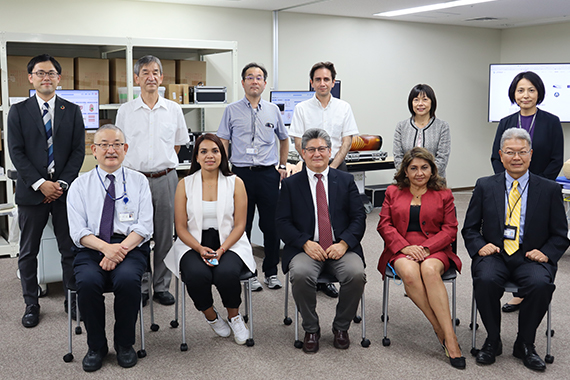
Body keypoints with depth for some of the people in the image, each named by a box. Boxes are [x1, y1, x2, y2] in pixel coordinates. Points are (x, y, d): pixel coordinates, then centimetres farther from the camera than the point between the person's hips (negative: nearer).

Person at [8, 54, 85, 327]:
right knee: (28, 252, 7)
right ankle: (31, 304, 20)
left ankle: (72, 300, 19)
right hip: (31, 191, 0)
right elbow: (16, 152, -3)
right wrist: (40, 183, -13)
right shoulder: (18, 111, 4)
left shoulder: (72, 111, 7)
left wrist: (62, 183, -9)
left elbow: (78, 151, 3)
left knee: (70, 249, 6)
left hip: (65, 190, 1)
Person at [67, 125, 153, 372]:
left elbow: (144, 226, 1)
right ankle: (96, 347, -6)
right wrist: (106, 248, -17)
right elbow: (78, 231, 1)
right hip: (92, 248, 1)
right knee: (87, 282, -30)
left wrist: (121, 249, -16)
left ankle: (124, 344, -8)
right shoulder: (80, 185, 11)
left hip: (131, 247, 0)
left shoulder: (139, 181, 10)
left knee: (127, 279, -32)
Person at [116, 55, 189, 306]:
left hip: (165, 179, 1)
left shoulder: (173, 110, 6)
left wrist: (163, 162, 8)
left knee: (165, 235, 6)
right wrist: (139, 164, 5)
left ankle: (162, 286, 18)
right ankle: (139, 288, 14)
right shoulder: (125, 111, 4)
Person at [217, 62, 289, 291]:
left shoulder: (273, 110, 10)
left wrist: (282, 166, 14)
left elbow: (284, 139, 22)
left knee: (271, 225, 4)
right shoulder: (232, 111, 4)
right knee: (242, 225, 4)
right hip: (241, 173, -1)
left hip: (268, 174, 1)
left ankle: (271, 271, 18)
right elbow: (222, 143, 4)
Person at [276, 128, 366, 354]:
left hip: (341, 248, 1)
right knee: (301, 274, -32)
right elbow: (283, 222, 2)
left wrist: (343, 243, -12)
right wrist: (305, 243, -14)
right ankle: (311, 330, -7)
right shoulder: (290, 184, 10)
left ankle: (341, 327, -2)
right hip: (306, 248, -1)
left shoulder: (346, 180, 12)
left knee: (356, 274, -28)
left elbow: (358, 217, 6)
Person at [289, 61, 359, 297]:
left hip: (337, 168, 1)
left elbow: (347, 142, 3)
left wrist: (331, 168, -8)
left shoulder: (344, 108, 7)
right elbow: (299, 143, 1)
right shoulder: (302, 109, 5)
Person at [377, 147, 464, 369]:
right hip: (400, 251, 1)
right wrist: (405, 247, -11)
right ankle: (444, 333, -27)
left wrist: (426, 248, -12)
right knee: (409, 273, -35)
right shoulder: (393, 192, 17)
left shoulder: (443, 195, 14)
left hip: (434, 249, -1)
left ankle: (449, 337, -35)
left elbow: (450, 229, 5)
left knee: (430, 270, -37)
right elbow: (385, 225, 7)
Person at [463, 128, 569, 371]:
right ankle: (493, 341, -7)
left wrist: (545, 253, -11)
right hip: (494, 254, 0)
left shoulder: (549, 189, 6)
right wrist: (480, 246, -10)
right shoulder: (485, 186, 8)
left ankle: (524, 344, -6)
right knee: (486, 280, -32)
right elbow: (469, 228, 10)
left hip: (530, 258, 0)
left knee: (540, 284, -32)